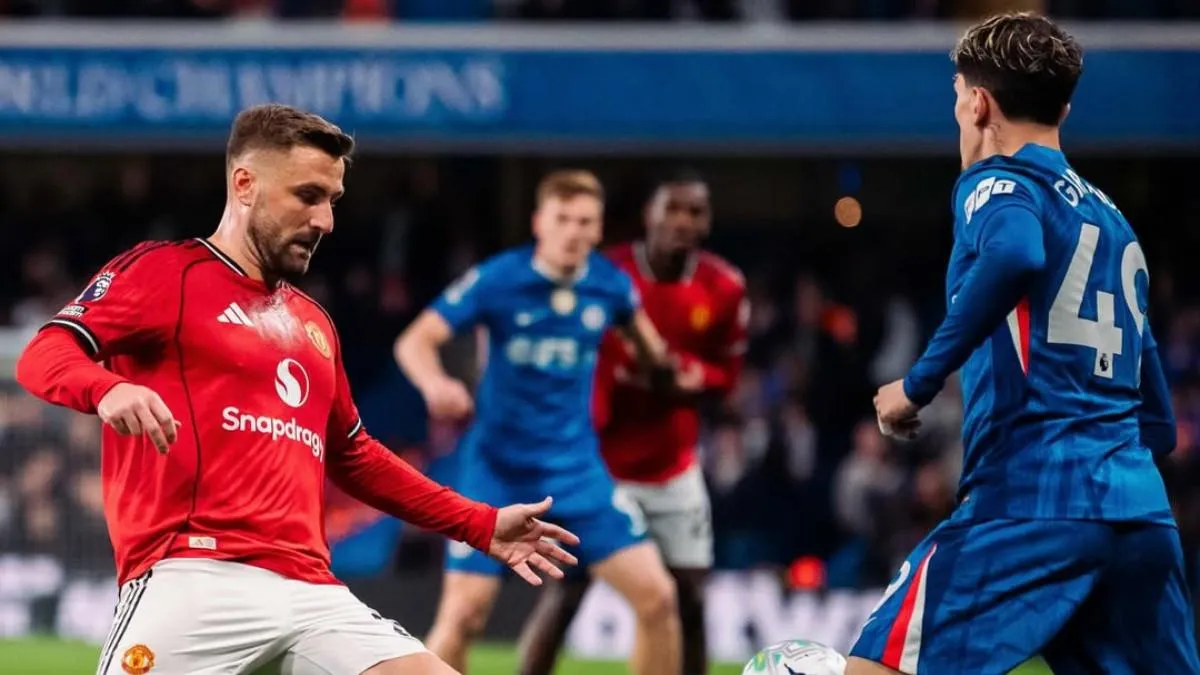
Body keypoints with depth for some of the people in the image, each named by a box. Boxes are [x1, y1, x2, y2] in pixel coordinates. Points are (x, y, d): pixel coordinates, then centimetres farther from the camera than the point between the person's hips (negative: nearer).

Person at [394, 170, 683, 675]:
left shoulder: (610, 284, -4)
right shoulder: (498, 280, -14)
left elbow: (636, 323, 21)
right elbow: (414, 342, -19)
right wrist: (435, 384, -39)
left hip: (576, 467, 3)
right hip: (498, 466, -3)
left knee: (656, 596, -6)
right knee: (464, 614, -10)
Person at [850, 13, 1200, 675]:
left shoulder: (997, 182, 4)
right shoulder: (1112, 220, 25)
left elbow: (1015, 254, -23)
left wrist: (920, 382, -15)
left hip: (1029, 503, -7)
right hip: (1142, 514, 7)